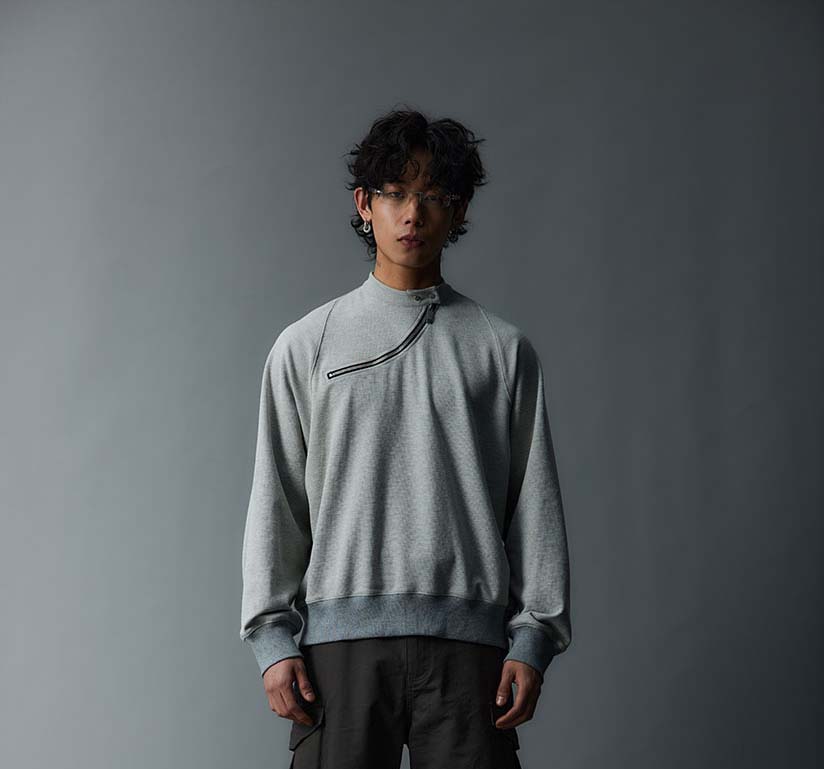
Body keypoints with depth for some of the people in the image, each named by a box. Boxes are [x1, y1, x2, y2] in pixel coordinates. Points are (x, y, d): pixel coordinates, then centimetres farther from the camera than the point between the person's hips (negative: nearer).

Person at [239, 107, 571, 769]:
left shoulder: (503, 349, 11)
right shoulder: (305, 346, 11)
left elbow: (535, 504, 8)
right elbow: (275, 504, 9)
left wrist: (533, 640, 0)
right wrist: (273, 639, 0)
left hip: (468, 640, 0)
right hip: (341, 636, 0)